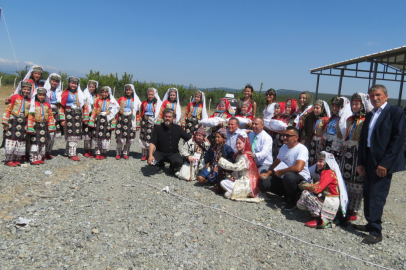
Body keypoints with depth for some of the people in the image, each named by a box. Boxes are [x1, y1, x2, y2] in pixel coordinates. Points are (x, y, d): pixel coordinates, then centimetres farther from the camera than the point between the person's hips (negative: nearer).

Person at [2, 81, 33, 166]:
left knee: (21, 141, 7)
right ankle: (9, 160, 4)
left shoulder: (30, 101, 7)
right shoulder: (15, 97, -3)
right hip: (13, 122, -4)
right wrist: (5, 123, -6)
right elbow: (8, 110, -3)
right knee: (11, 139, -4)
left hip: (23, 123, 4)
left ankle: (17, 159, 17)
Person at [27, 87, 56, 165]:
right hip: (36, 125, -4)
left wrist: (51, 127, 5)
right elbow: (30, 117, -8)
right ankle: (34, 158, 0)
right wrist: (30, 128, -12)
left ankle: (40, 158, 18)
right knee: (35, 142, -5)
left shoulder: (47, 105, 6)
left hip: (44, 126, 4)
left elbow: (50, 116, 9)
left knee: (43, 142, 8)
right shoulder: (33, 104, -5)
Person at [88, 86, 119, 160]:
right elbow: (94, 111, 10)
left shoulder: (112, 102, 6)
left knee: (105, 136, -1)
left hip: (107, 120, -1)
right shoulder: (99, 100, 10)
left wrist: (113, 124, 0)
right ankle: (97, 153, 9)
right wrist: (92, 121, 5)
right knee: (97, 136, 0)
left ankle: (103, 153, 11)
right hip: (98, 119, 2)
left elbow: (114, 112, 4)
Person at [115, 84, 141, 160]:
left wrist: (137, 124, 2)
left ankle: (125, 153, 17)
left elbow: (137, 113, 6)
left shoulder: (135, 100, 8)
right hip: (121, 120, -1)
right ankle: (118, 153, 9)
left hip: (131, 121, 1)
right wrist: (116, 120, 0)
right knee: (120, 138, -8)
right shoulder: (121, 99, 10)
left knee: (129, 139, 1)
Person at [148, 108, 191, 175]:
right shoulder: (158, 128, -4)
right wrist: (150, 155, -27)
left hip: (173, 153, 0)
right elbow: (152, 143, -10)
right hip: (160, 153, 1)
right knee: (150, 161, -29)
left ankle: (172, 167, 9)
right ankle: (161, 165, 10)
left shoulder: (178, 128, -1)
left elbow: (190, 138, 4)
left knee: (179, 162, -32)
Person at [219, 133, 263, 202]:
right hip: (240, 179, 10)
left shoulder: (245, 157, -19)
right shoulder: (239, 155, 12)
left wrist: (222, 161, -21)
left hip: (246, 183, -10)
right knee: (223, 182, 1)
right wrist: (233, 176, -3)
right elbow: (236, 169, 17)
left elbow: (236, 167, -27)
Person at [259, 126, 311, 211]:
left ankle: (292, 202, -14)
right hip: (284, 179, 8)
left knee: (289, 176, -42)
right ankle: (288, 194, 10)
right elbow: (276, 162, 20)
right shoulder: (284, 147, 9)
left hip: (301, 180, -8)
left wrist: (280, 172, -20)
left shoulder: (302, 149, -19)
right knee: (264, 183, -10)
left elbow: (298, 168, -34)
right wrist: (268, 173, 1)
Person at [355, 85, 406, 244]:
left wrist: (385, 163, -17)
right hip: (369, 162, 7)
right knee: (368, 195, 12)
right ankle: (371, 224, 25)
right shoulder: (369, 116, 17)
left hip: (383, 163, -7)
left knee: (377, 196, -6)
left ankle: (376, 232, 3)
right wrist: (361, 162, 7)